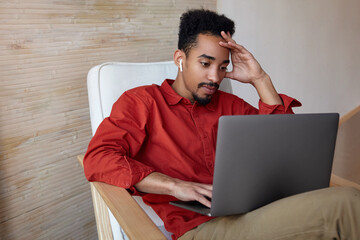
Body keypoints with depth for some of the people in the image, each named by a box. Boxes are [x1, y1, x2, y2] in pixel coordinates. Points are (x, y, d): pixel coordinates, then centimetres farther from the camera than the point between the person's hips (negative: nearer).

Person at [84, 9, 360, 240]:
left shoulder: (229, 104, 21)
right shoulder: (141, 101, 8)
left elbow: (281, 143, 17)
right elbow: (97, 159, -6)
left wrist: (260, 80, 8)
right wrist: (174, 186, -17)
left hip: (255, 212, 6)